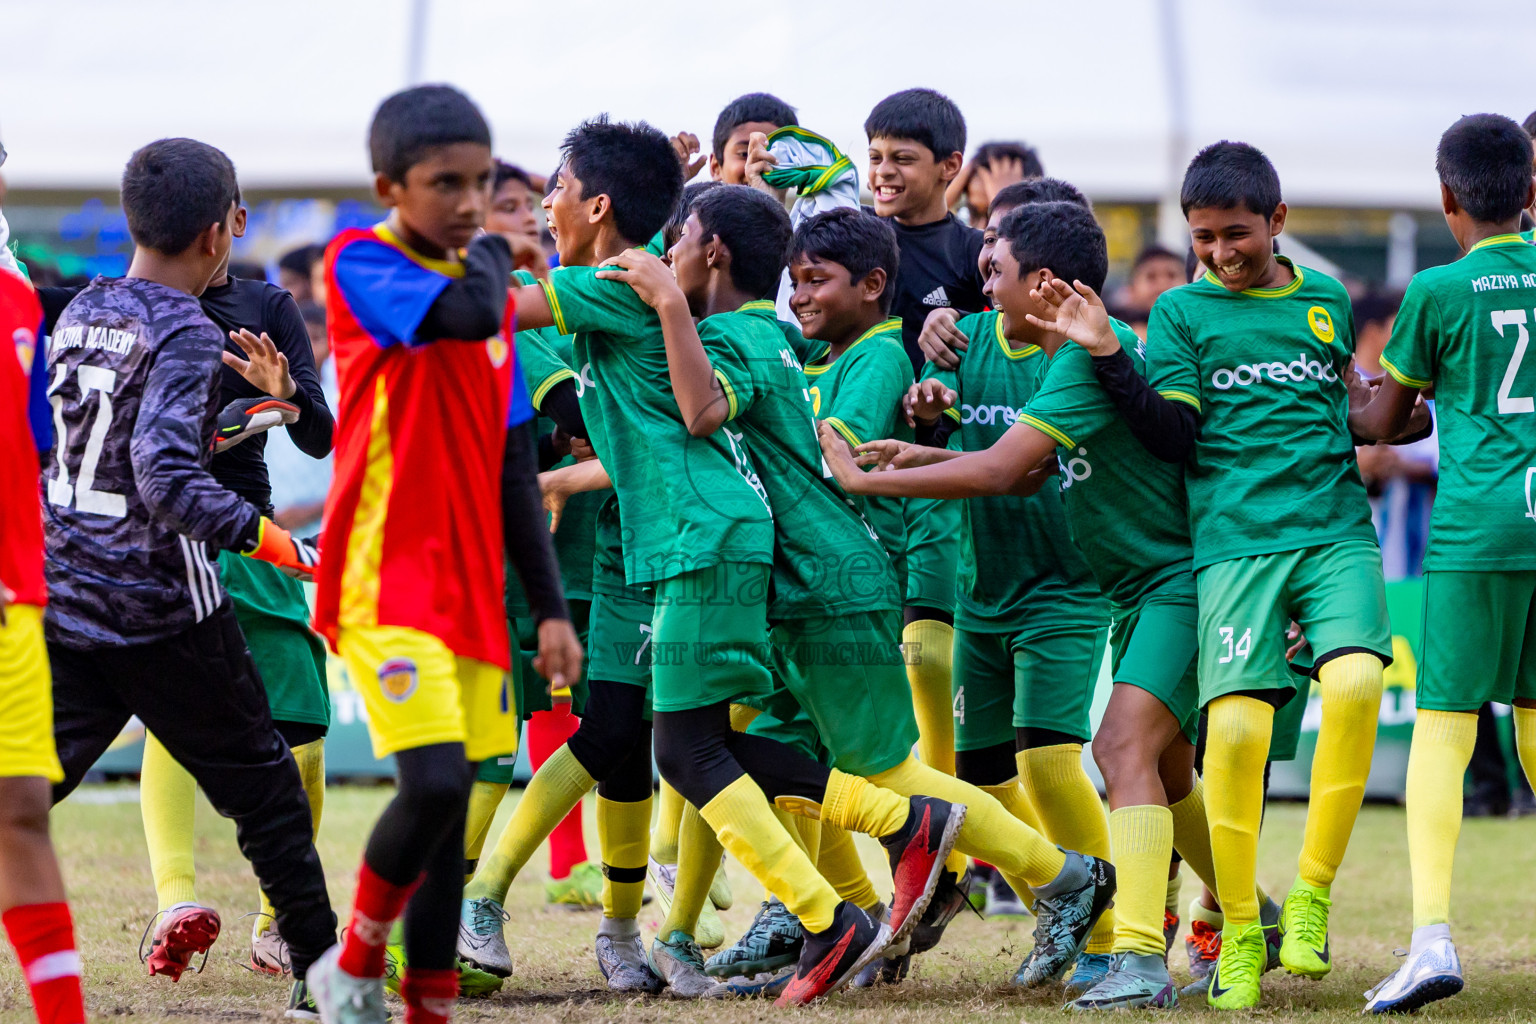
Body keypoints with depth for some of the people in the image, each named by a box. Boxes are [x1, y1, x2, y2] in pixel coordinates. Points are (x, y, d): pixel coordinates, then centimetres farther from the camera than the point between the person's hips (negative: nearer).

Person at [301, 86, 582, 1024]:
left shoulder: (488, 286, 14)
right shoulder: (361, 263, -6)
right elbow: (468, 315, -26)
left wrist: (550, 604, 15)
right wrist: (489, 258, -3)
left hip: (471, 586, 7)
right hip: (385, 582, -7)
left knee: (453, 809, 5)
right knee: (436, 781, -20)